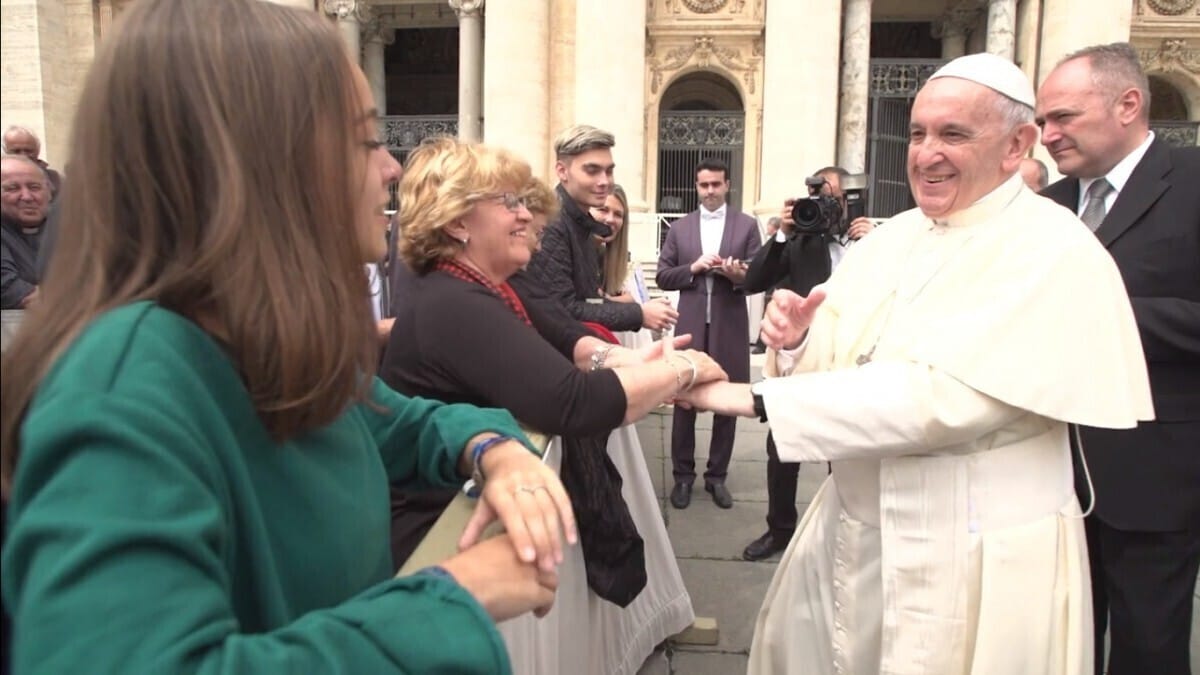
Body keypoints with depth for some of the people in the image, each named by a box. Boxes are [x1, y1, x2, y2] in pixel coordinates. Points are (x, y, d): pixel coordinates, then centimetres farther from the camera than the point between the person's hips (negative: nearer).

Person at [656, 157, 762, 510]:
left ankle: (717, 476, 20)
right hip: (691, 326, 1)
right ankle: (683, 475, 19)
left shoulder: (747, 226, 4)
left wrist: (739, 275, -21)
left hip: (730, 328, 0)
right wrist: (694, 268, -12)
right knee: (684, 403, 5)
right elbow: (662, 276, 4)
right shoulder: (680, 228, 8)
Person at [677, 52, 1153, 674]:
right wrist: (797, 341, -16)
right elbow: (840, 364, 7)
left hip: (971, 560, -6)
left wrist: (756, 399, -29)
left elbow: (942, 397, -28)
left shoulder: (1053, 250, -17)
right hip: (853, 530, 7)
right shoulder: (891, 238, 4)